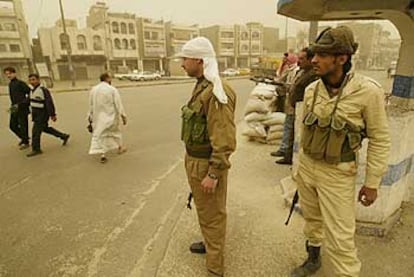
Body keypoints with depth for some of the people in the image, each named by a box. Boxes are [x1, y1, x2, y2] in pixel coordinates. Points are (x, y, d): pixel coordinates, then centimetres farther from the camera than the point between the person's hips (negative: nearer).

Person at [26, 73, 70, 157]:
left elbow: (49, 103, -21)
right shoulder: (33, 90, 9)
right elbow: (31, 101, 19)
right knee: (45, 128, 19)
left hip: (42, 114, -9)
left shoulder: (43, 90, -19)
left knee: (36, 131, -5)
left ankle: (36, 149, 8)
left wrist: (53, 115, -20)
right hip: (36, 114, 9)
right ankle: (64, 136, 30)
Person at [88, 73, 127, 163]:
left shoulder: (93, 89, 2)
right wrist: (123, 116, -9)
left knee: (100, 134, 8)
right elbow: (118, 104, -14)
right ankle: (120, 147, 36)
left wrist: (90, 117, 16)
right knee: (116, 131, 18)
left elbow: (91, 105, 8)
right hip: (111, 115, -3)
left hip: (98, 117, 3)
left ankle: (103, 154, 0)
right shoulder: (112, 89, -13)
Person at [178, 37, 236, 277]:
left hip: (207, 164, -10)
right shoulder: (201, 86, 8)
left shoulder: (217, 93, -24)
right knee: (203, 208, 27)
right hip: (195, 159, 10)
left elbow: (224, 141, -26)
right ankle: (209, 243, 51)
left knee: (212, 215, 7)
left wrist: (213, 174, -24)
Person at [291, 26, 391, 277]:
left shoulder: (368, 91, -17)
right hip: (307, 166, 5)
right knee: (311, 219, 23)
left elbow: (380, 140, -10)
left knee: (340, 239, 1)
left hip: (337, 173, -5)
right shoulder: (311, 89, -3)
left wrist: (372, 182, -7)